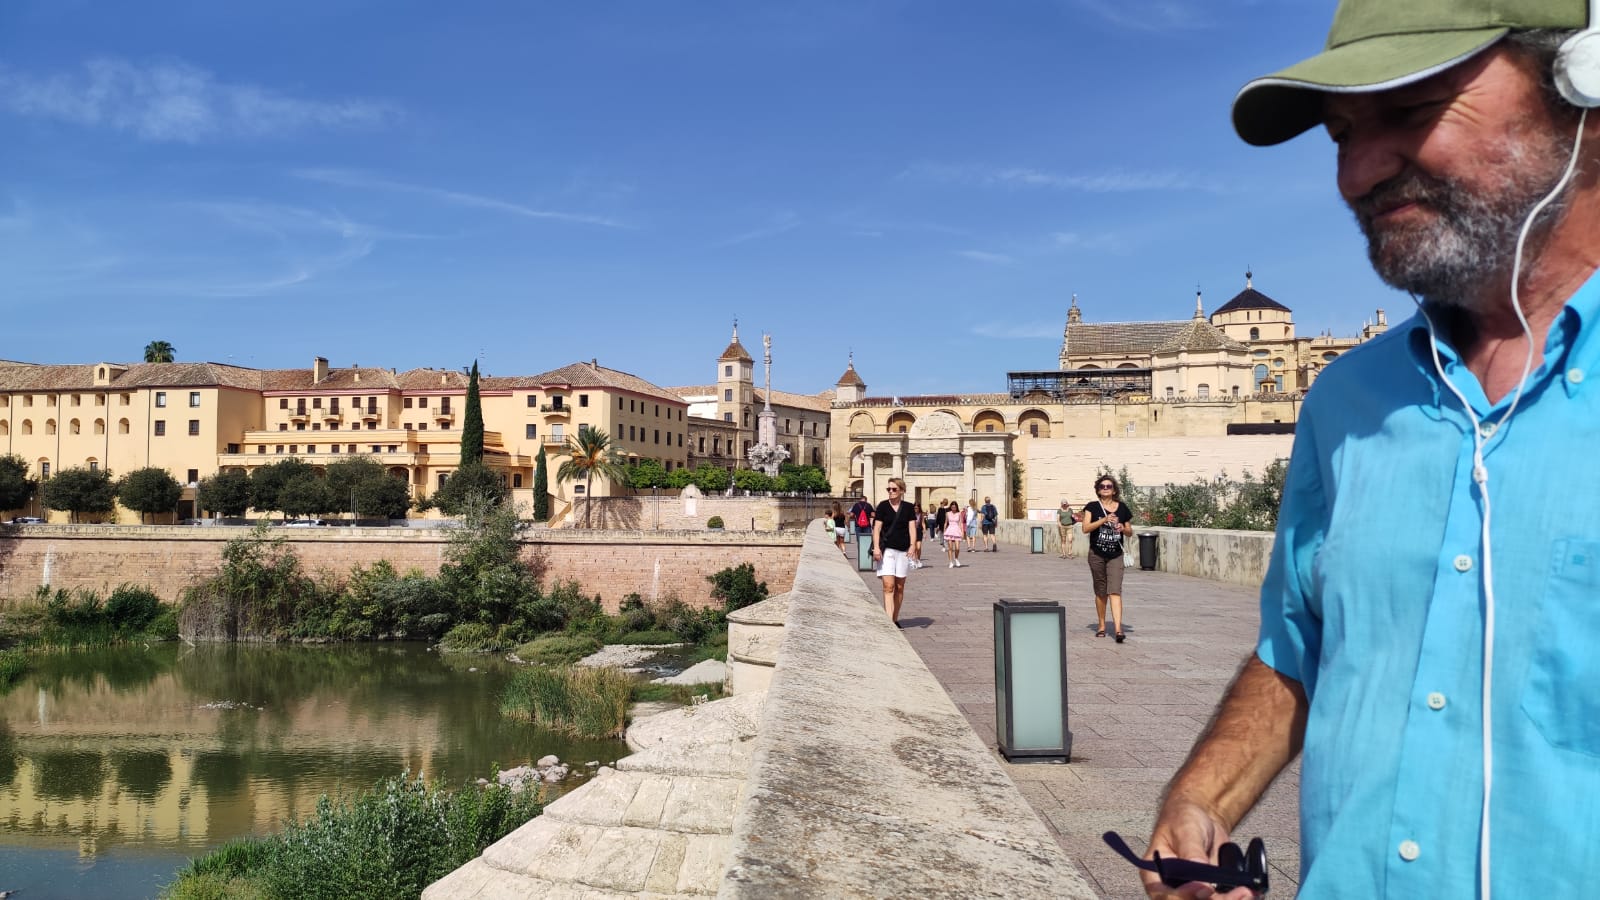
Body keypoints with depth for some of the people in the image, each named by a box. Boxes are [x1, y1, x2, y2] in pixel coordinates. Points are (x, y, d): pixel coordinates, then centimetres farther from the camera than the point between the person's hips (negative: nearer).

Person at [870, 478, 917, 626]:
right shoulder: (883, 506, 1)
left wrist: (912, 545, -13)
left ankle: (895, 619, 23)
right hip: (886, 549, -2)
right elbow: (877, 528, -2)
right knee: (888, 586, -12)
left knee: (900, 587, 10)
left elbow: (912, 527, 1)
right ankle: (888, 621, -18)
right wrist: (876, 547, -12)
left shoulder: (908, 507, 5)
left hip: (903, 550, 3)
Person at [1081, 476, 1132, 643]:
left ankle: (1118, 629, -19)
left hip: (1116, 556, 0)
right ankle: (1101, 626, 24)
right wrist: (1104, 520, -22)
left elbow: (1130, 532, 13)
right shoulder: (1092, 507, 1)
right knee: (1100, 592, 10)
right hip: (1096, 555, 0)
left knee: (1115, 591, -11)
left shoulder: (1122, 508, 5)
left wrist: (1123, 528, -9)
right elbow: (1085, 528, -11)